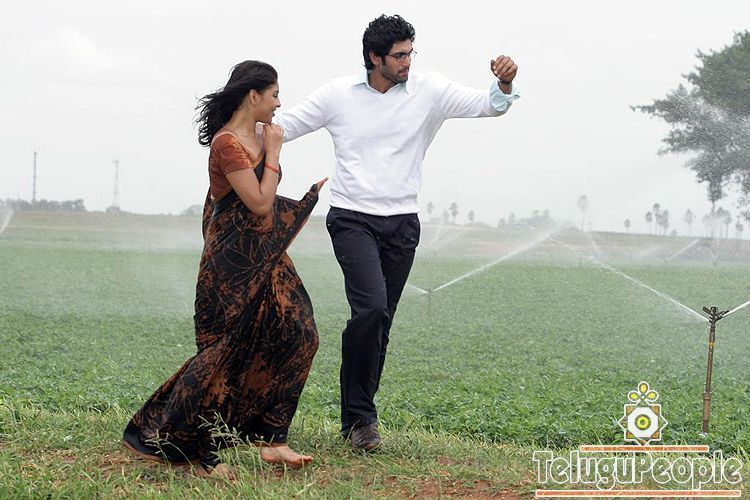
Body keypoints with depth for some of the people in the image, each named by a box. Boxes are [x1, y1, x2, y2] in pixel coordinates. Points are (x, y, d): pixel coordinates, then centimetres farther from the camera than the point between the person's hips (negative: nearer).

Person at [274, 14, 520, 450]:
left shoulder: (429, 91, 2)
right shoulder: (338, 94, 1)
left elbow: (488, 105, -3)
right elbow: (284, 125, 8)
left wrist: (505, 83, -25)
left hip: (402, 222, 3)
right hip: (352, 218, -3)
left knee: (380, 322, 6)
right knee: (372, 307, -21)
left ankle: (358, 415, 19)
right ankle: (359, 415, -10)